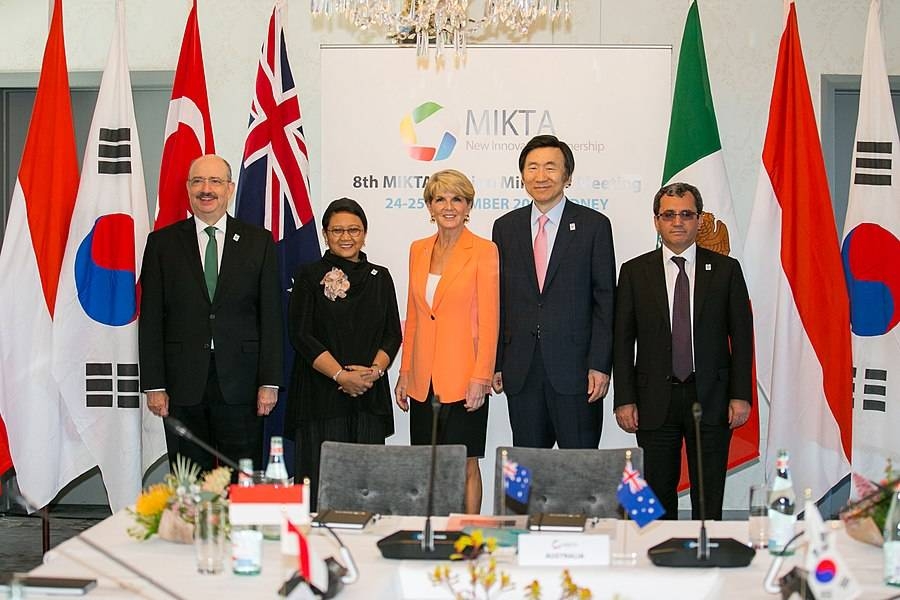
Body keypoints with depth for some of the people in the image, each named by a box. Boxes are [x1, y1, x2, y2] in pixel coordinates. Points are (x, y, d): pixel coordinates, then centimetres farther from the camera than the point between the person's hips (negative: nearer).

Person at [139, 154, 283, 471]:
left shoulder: (259, 241, 6)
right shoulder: (162, 242, 6)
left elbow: (271, 316, 4)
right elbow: (151, 319, 4)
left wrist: (269, 382, -2)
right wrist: (153, 385, -2)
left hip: (239, 384, 0)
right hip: (183, 383, 0)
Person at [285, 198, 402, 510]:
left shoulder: (380, 277, 14)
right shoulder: (309, 276, 3)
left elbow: (393, 334, 10)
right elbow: (301, 334, -5)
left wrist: (374, 370, -8)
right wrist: (341, 375, -14)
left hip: (369, 396, 3)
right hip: (321, 394, -3)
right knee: (320, 481, -6)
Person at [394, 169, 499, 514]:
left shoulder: (483, 251, -5)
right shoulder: (418, 250, 11)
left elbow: (489, 321, -8)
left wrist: (481, 377, -14)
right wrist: (405, 373, 11)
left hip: (463, 379, -5)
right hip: (423, 380, 5)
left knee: (465, 465, 0)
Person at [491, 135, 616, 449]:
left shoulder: (594, 225, 1)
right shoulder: (506, 227, 10)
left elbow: (605, 301, -2)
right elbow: (498, 301, 11)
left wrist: (600, 365, -9)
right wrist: (495, 363, 6)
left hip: (574, 368, -3)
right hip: (521, 371, 3)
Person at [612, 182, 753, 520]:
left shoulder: (725, 269, 4)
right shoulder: (635, 272, 4)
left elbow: (741, 336, 4)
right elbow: (623, 340, 3)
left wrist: (741, 395, -3)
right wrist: (624, 400, -3)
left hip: (711, 399, 0)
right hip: (655, 401, 1)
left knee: (709, 499, 5)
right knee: (657, 495, 7)